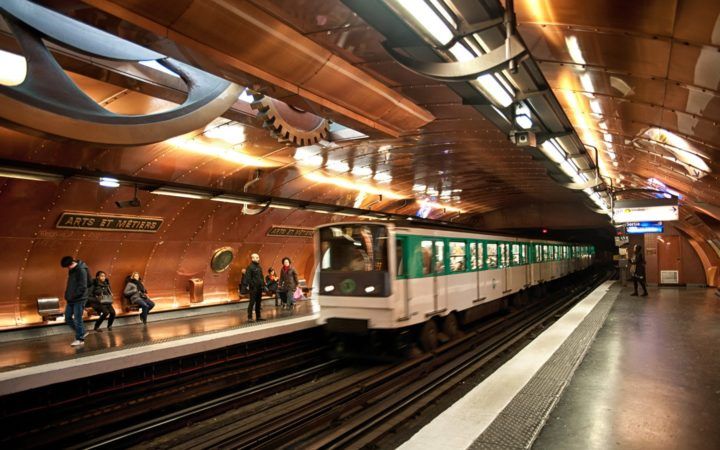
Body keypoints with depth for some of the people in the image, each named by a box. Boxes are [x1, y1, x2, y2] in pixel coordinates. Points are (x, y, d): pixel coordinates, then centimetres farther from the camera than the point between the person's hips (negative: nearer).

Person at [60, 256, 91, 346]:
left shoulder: (81, 270, -17)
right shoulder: (72, 270, 11)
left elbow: (83, 287, -20)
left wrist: (73, 296, -16)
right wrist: (68, 295, 9)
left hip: (79, 299, -9)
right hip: (71, 299, 9)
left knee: (77, 319, -3)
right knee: (68, 318, 12)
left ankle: (80, 339, 7)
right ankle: (82, 332, 24)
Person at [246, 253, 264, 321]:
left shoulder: (259, 267, 15)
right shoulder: (250, 267, -9)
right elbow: (248, 278, -14)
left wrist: (263, 285, 14)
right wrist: (251, 286, -20)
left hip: (259, 288, 8)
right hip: (253, 288, -8)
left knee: (258, 302, 11)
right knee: (252, 302, -4)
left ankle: (258, 316, 19)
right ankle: (249, 317, 1)